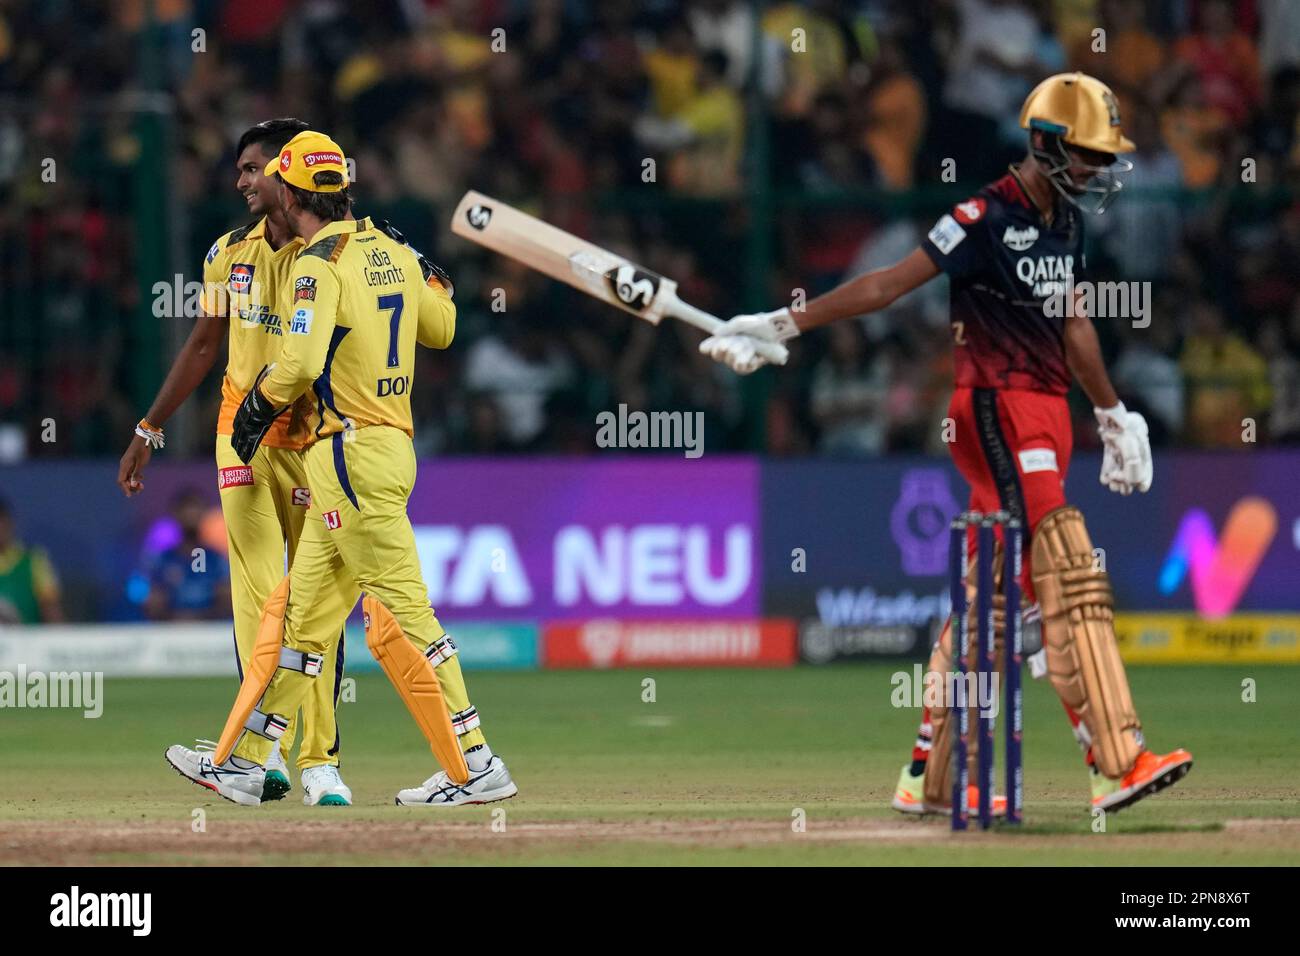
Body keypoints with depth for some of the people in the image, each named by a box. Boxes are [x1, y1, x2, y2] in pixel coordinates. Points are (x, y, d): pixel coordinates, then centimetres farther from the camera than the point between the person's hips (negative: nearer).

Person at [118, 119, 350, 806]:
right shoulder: (231, 254, 9)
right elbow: (204, 346, 19)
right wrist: (149, 429, 19)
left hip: (318, 443, -3)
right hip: (244, 441, 3)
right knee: (257, 596, -7)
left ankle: (319, 761, 3)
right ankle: (265, 751, -9)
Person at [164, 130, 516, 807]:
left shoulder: (320, 265, -14)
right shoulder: (392, 253, 12)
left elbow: (300, 364, -24)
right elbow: (440, 328, 25)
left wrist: (256, 409, -6)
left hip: (351, 455, -9)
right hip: (390, 443, 9)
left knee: (400, 612, -9)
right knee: (302, 614, 12)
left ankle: (477, 768, -10)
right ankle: (241, 764, 16)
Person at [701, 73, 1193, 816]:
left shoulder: (1065, 223, 14)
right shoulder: (988, 219, -12)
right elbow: (888, 285, -14)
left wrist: (1113, 417, 31)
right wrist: (779, 327, -18)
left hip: (1047, 418, 9)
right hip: (999, 412, -9)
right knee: (1068, 579, -17)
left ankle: (930, 777, 14)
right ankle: (1118, 762, -24)